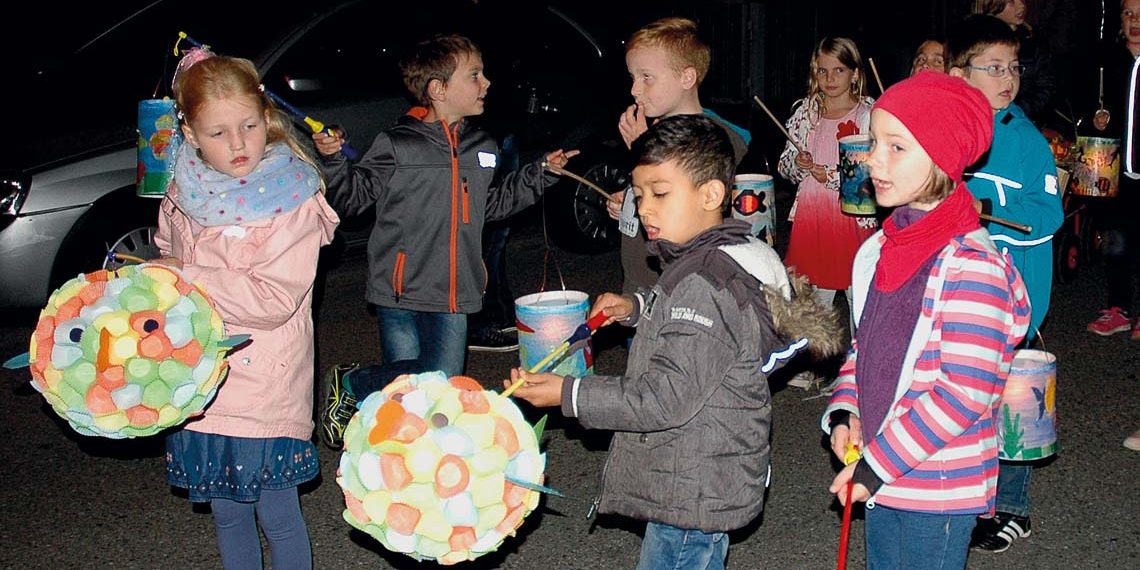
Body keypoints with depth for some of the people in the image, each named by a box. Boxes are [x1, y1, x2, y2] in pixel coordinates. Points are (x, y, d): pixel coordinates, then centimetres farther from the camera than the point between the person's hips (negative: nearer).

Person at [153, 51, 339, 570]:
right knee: (227, 516, 18)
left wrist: (186, 275, -18)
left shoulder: (293, 201, -14)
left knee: (278, 518, 6)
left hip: (265, 388, -5)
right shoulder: (184, 194, 4)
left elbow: (273, 300, -21)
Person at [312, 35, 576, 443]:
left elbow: (492, 204, 26)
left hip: (454, 296, 5)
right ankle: (347, 385, 29)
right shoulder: (396, 145, -6)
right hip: (400, 291, -5)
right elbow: (351, 198, -1)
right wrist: (332, 160, -18)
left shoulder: (483, 149, 11)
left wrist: (541, 172, 22)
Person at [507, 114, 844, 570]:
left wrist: (567, 394, -22)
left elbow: (667, 399, -26)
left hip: (692, 495, -11)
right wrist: (636, 308, 13)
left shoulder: (704, 285, -25)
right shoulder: (709, 263, 8)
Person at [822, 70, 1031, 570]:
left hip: (938, 492, -7)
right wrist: (845, 414, -1)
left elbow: (967, 392, -23)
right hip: (883, 477, 8)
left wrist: (876, 465, -19)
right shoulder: (882, 250, 5)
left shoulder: (970, 265, -20)